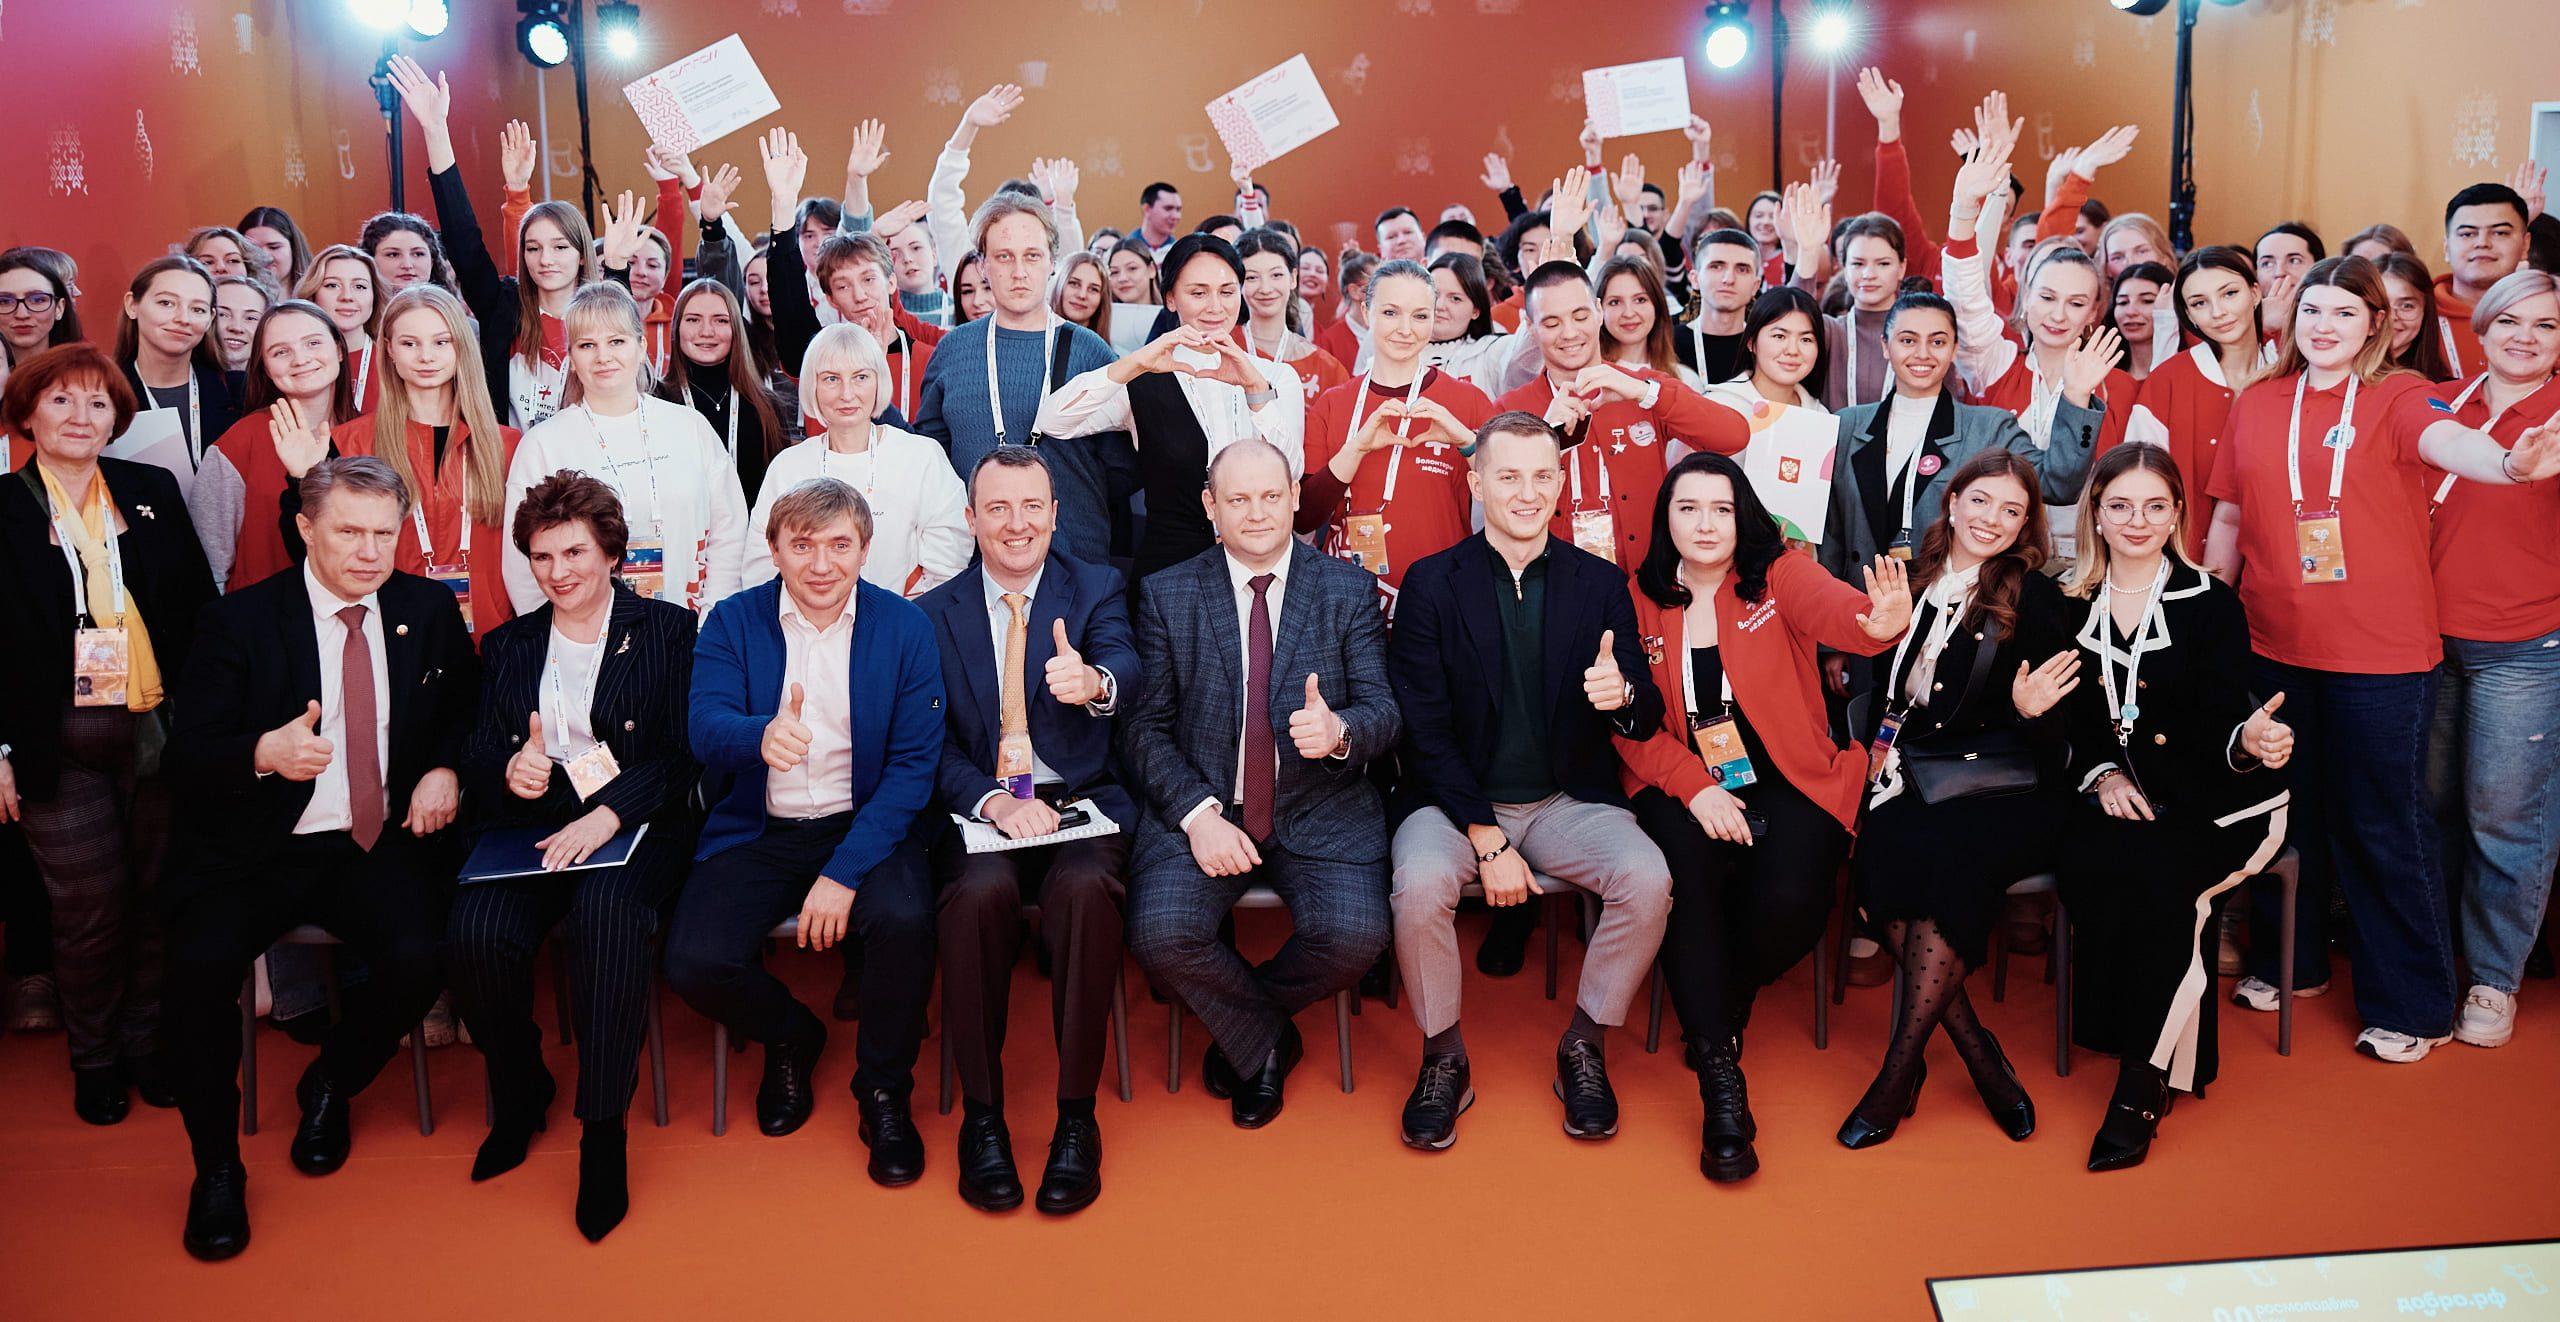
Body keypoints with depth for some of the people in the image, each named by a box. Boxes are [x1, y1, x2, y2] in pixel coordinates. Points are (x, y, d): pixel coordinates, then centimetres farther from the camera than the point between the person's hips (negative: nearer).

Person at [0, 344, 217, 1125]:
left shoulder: (154, 493, 8)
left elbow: (199, 608, 8)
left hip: (160, 731, 2)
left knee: (158, 897, 7)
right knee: (90, 906, 1)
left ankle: (148, 1045, 23)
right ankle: (94, 1060, 19)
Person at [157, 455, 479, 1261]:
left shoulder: (428, 611, 7)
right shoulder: (239, 621, -1)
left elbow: (467, 706, 18)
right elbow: (187, 755, -6)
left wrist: (447, 769, -4)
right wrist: (264, 753, -28)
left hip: (380, 846, 1)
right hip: (259, 853, -1)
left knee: (419, 959, -25)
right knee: (201, 963, -26)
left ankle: (328, 1090, 9)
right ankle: (216, 1169, -2)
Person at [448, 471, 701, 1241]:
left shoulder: (667, 632, 7)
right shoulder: (507, 645, 20)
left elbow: (682, 756, -3)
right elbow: (477, 752, 15)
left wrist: (608, 814, -19)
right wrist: (508, 770, -10)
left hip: (632, 828, -3)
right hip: (525, 828, 3)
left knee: (608, 911, -37)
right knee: (476, 933, -27)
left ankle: (604, 1132, -26)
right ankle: (518, 1094, 1)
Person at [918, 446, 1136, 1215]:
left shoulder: (1097, 590, 9)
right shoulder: (933, 614, 11)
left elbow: (1130, 675, -13)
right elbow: (934, 743, 3)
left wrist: (1095, 682, -39)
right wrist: (994, 800, -17)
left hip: (1082, 801, 0)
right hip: (979, 807, 1)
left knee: (1085, 888, -33)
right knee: (978, 892, -33)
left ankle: (1077, 1117, -19)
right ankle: (981, 1115, -16)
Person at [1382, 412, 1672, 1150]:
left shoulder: (1600, 583, 5)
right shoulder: (1432, 584, -2)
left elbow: (1648, 722, 3)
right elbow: (1425, 731, -6)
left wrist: (1624, 697, -24)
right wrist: (1487, 839, -14)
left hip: (1568, 802, 2)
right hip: (1459, 801, -2)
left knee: (1648, 878, -25)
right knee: (1420, 884, -31)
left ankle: (1585, 1049, -1)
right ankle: (1444, 1060, -5)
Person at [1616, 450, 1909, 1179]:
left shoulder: (1779, 576, 2)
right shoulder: (1637, 600, 5)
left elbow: (1834, 608, -21)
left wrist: (1881, 623, -46)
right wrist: (1695, 787, -17)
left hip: (1786, 784, 0)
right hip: (1679, 787, 0)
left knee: (1791, 900, -26)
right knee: (1685, 873, -31)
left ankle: (1721, 1014, 10)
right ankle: (1719, 1078, -20)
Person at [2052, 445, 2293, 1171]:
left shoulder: (2211, 605, -1)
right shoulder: (2067, 605, 6)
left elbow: (2220, 722, -8)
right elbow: (2063, 718, 8)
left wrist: (2249, 740, -31)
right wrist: (2100, 773, -10)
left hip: (2215, 800, -2)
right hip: (2115, 797, 2)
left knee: (2154, 872, -32)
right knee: (2090, 863, -31)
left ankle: (2140, 1085, -23)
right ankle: (2168, 1063, -16)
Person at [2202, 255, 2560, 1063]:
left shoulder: (2397, 395, -3)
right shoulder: (2256, 405, 8)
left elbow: (2446, 440, -25)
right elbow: (2229, 518, 13)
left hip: (2381, 653, -4)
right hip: (2274, 646, 4)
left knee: (2382, 825, 1)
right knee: (2286, 811, 14)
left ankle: (2412, 1005, 14)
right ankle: (2288, 961, 32)